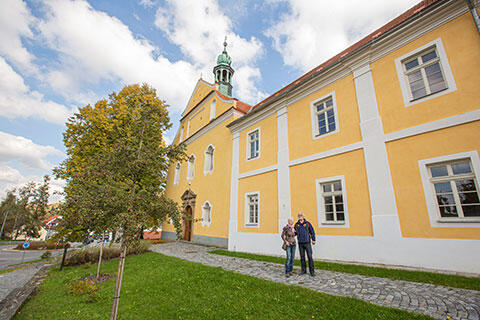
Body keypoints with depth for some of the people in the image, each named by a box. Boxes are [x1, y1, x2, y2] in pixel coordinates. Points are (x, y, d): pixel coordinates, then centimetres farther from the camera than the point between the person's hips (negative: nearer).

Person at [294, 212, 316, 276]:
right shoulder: (296, 224, 5)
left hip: (307, 243, -2)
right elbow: (295, 232, 16)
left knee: (310, 256, -5)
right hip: (300, 243, 2)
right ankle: (303, 270, 18)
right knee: (302, 257, 7)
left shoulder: (307, 223, -2)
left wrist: (313, 240, -10)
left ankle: (312, 271, 4)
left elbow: (312, 232, 1)